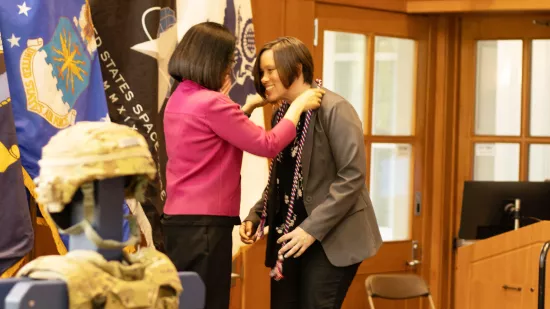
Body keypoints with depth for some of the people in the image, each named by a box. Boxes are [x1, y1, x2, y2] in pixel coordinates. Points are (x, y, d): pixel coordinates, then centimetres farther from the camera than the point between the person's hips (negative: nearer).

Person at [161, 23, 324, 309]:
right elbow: (268, 145, -12)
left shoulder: (177, 100, 12)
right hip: (205, 223, -9)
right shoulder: (211, 103, -17)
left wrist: (248, 107, 29)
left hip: (178, 219, 9)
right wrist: (298, 105, 0)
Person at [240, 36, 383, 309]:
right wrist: (255, 217, 2)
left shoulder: (333, 109, -12)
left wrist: (312, 228, -22)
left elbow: (352, 177, -18)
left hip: (331, 238, -7)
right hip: (289, 236, 7)